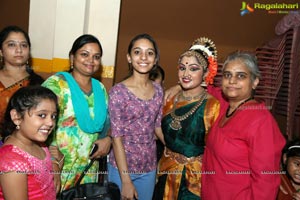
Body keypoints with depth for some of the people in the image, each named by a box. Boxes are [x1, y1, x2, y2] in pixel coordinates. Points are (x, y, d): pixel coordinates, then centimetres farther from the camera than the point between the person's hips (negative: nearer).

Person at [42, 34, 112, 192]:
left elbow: (107, 121, 16)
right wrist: (53, 161, -22)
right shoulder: (56, 83, -10)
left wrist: (108, 138, -3)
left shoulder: (100, 88, 7)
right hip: (59, 167, -5)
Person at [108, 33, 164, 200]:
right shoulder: (118, 91, -14)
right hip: (122, 167, -4)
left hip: (150, 168, 5)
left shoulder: (158, 90, 1)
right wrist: (126, 180, -15)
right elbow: (117, 137, -14)